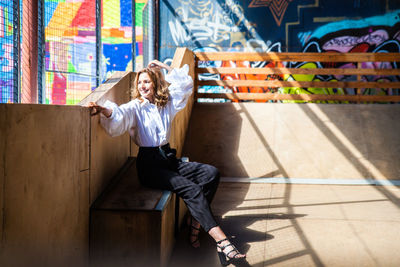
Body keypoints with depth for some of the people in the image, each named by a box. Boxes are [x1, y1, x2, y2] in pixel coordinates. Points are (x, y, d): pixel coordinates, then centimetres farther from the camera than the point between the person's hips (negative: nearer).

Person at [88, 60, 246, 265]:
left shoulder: (167, 103, 13)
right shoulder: (136, 107, -1)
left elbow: (185, 83, 14)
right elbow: (119, 115, -22)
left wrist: (164, 67, 10)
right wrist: (104, 110, -44)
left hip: (168, 159, 6)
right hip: (149, 165, -6)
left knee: (211, 173, -14)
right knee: (191, 189, -25)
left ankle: (194, 225, -15)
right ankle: (221, 241, -29)